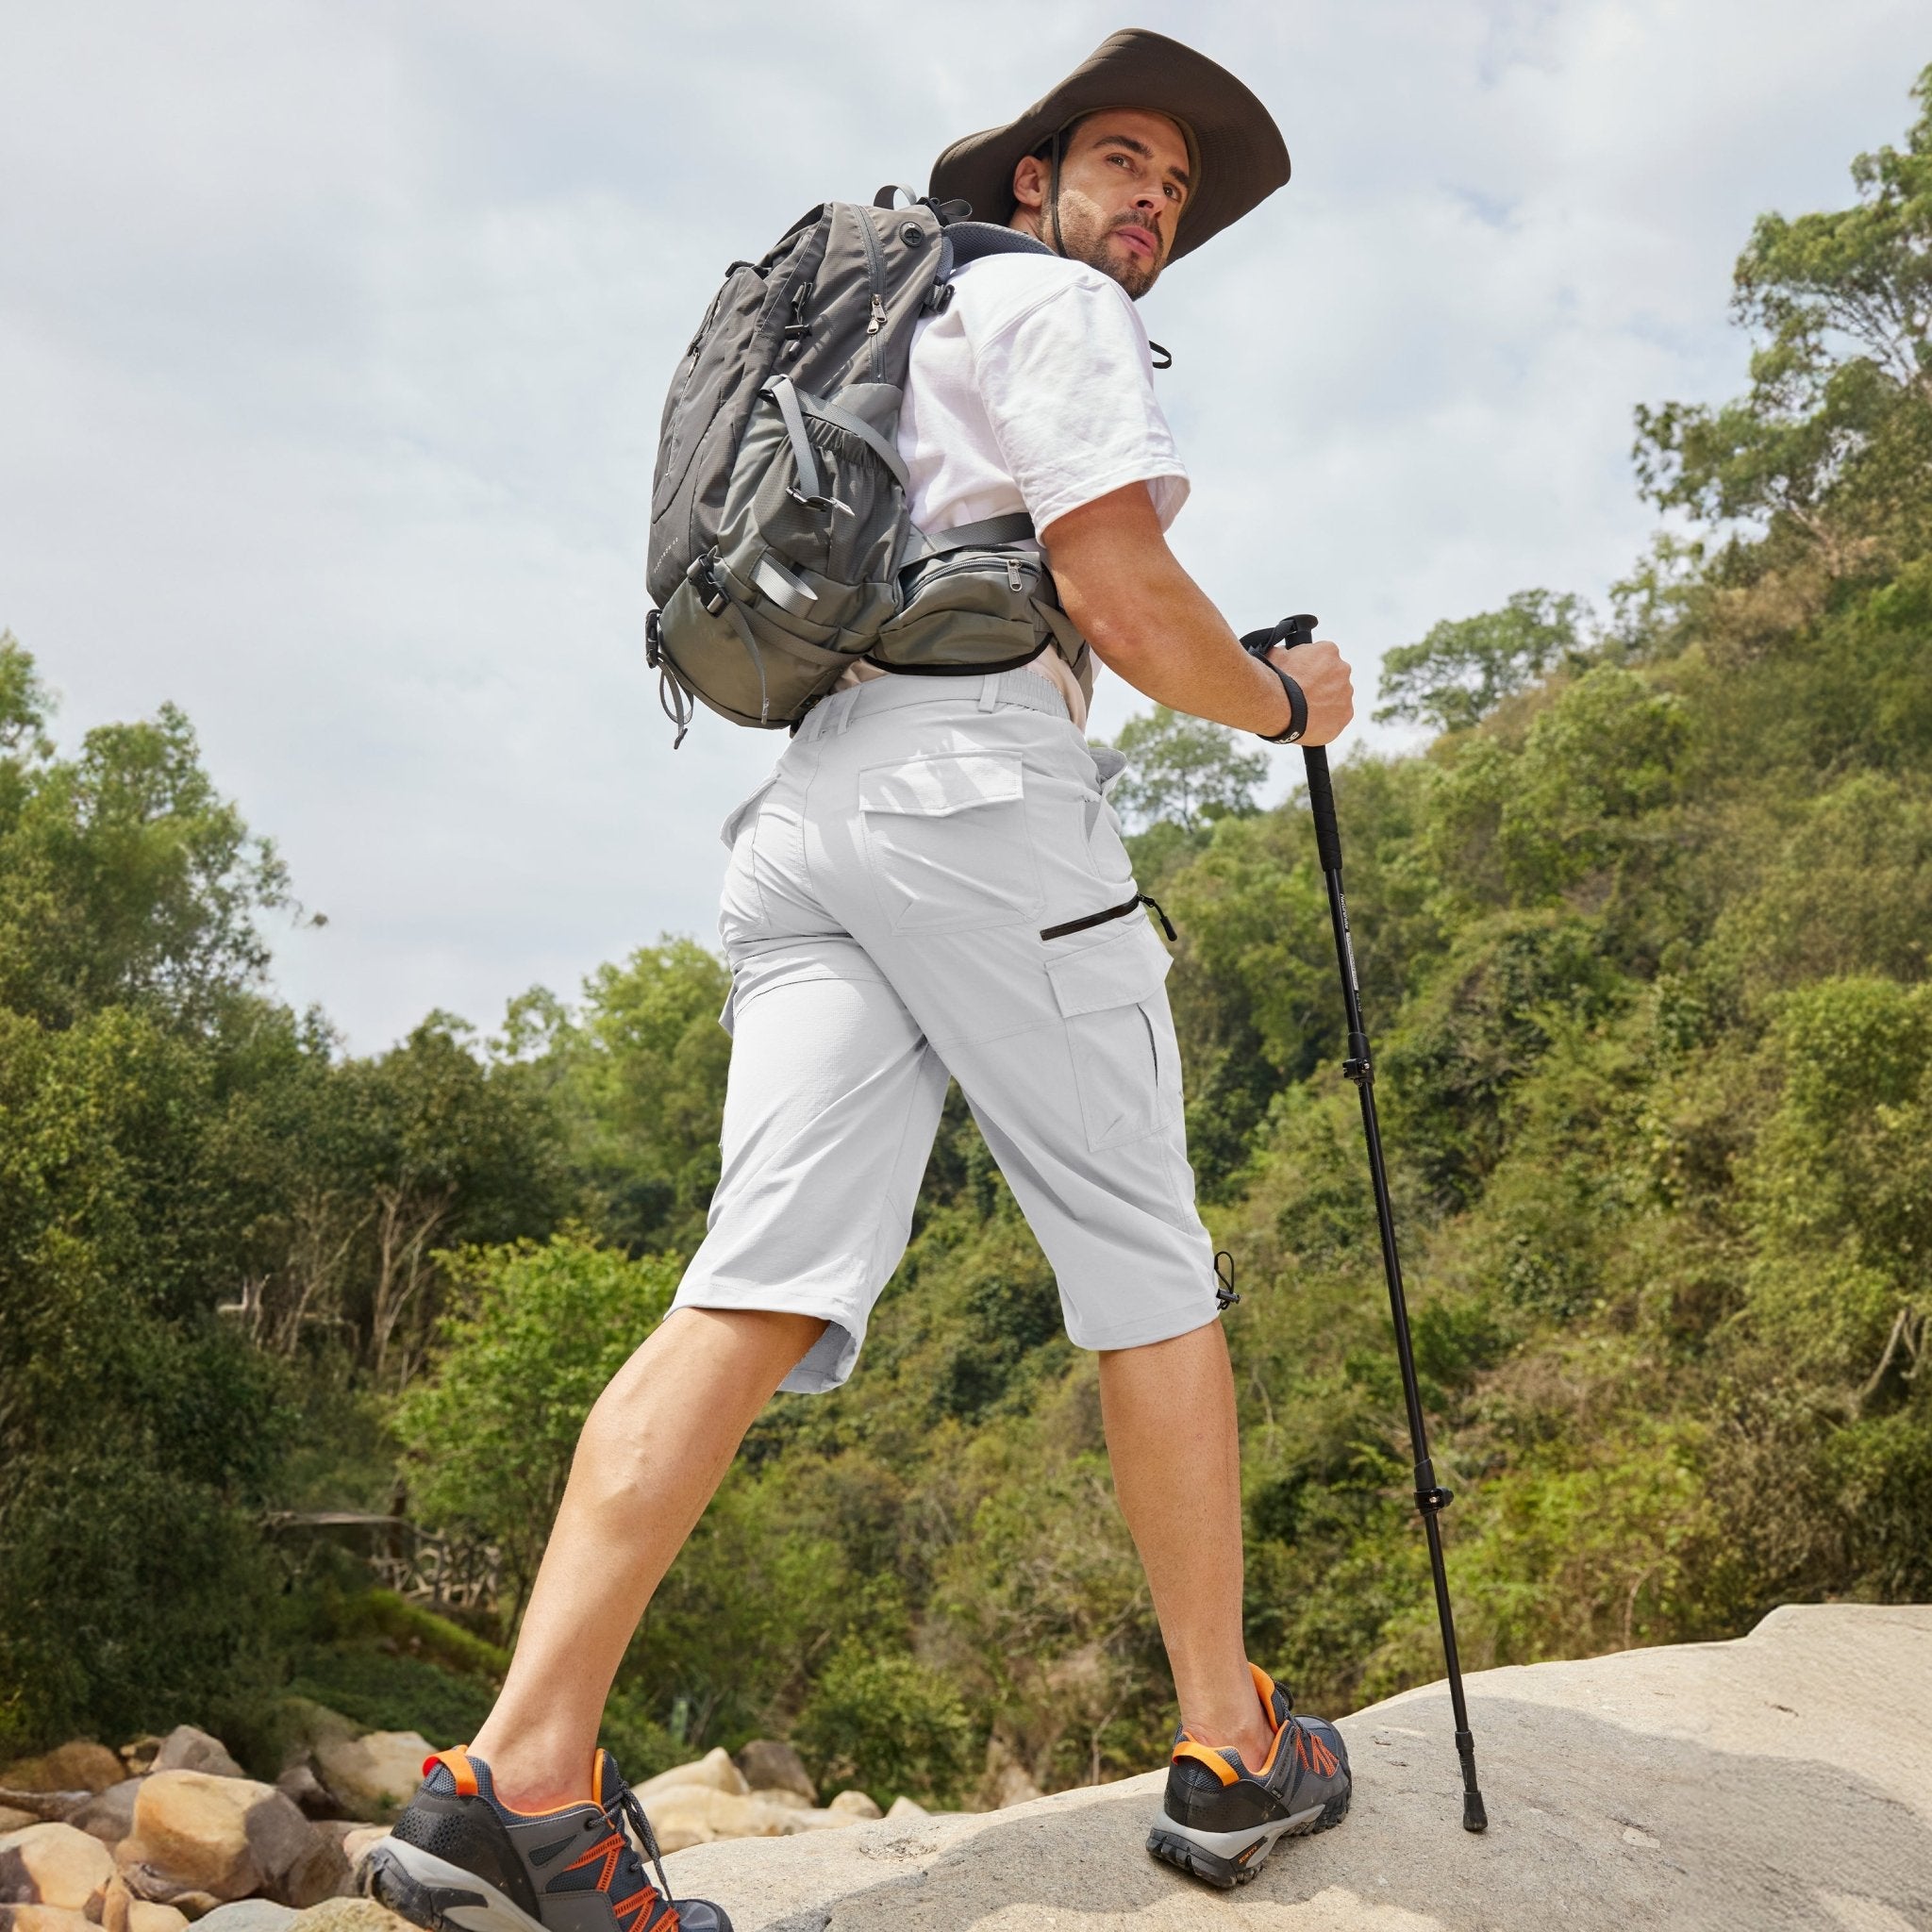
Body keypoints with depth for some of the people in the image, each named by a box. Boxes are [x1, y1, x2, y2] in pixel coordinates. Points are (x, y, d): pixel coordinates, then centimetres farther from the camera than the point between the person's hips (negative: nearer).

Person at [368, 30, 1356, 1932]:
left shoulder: (905, 335, 34)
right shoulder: (1051, 308, 6)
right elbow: (1121, 590, -7)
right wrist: (1281, 699, 9)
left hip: (802, 810, 8)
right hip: (978, 790, -8)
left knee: (764, 1279, -7)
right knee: (1144, 1264, 1)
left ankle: (519, 1776, -16)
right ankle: (1228, 1750, 10)